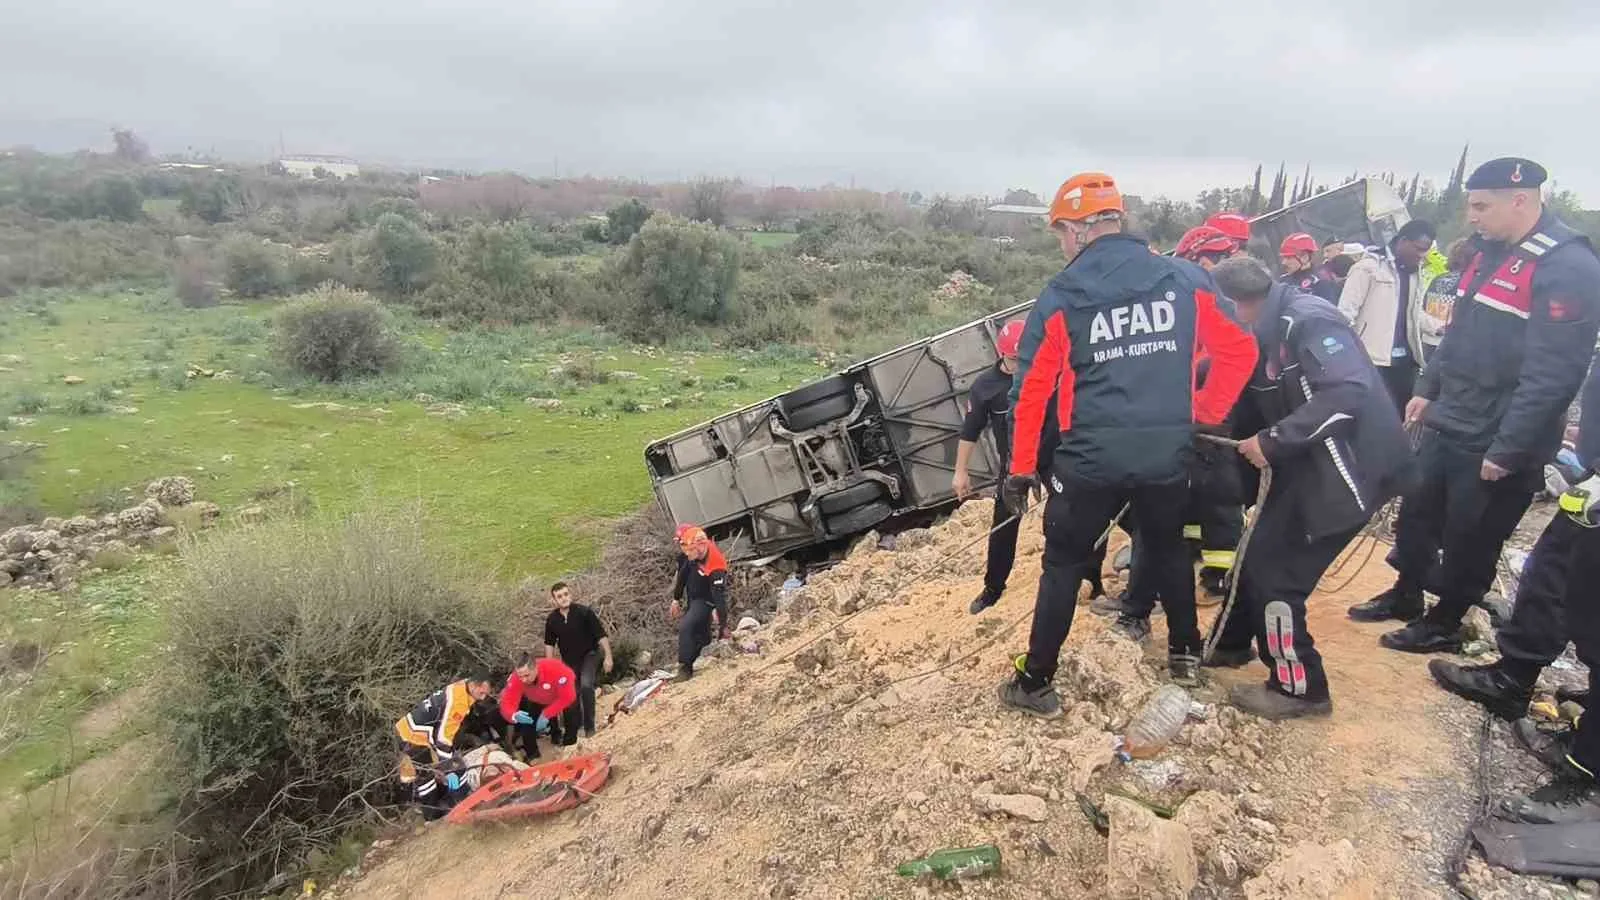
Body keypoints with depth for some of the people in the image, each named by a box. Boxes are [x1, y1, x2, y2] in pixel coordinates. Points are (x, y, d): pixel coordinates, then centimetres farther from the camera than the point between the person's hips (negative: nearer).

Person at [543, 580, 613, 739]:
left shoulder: (584, 612, -20)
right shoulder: (552, 619, -8)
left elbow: (601, 635, -16)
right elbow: (549, 644, 6)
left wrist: (608, 657, -17)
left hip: (589, 654, -4)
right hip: (569, 660, 4)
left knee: (586, 685, -26)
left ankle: (589, 727, -13)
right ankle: (571, 734, 26)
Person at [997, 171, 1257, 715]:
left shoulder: (1062, 297, -5)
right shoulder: (1185, 280, 2)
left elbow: (1030, 388, -3)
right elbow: (1239, 351, 3)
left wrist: (1021, 468, 5)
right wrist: (1204, 415, 15)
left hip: (1092, 457, -3)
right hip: (1169, 454, 3)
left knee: (1064, 563, 11)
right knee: (1168, 548, 27)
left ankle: (1036, 683, 16)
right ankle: (1186, 654, 42)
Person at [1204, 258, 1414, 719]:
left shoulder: (1306, 320, -20)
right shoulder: (1267, 333, 11)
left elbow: (1349, 391, -31)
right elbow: (1250, 410, 12)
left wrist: (1273, 441, -28)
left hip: (1349, 467, -9)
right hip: (1309, 464, 9)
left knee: (1274, 572, -6)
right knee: (1259, 554, 16)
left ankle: (1300, 687, 9)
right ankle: (1232, 642, 35)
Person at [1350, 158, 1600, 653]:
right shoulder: (1490, 253, 8)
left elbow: (1551, 376, -23)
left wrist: (1506, 450, -23)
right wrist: (1428, 389, 17)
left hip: (1494, 443, -8)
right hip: (1446, 424, 8)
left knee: (1468, 539, 8)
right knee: (1416, 514, 19)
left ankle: (1444, 623, 25)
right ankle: (1404, 595, 37)